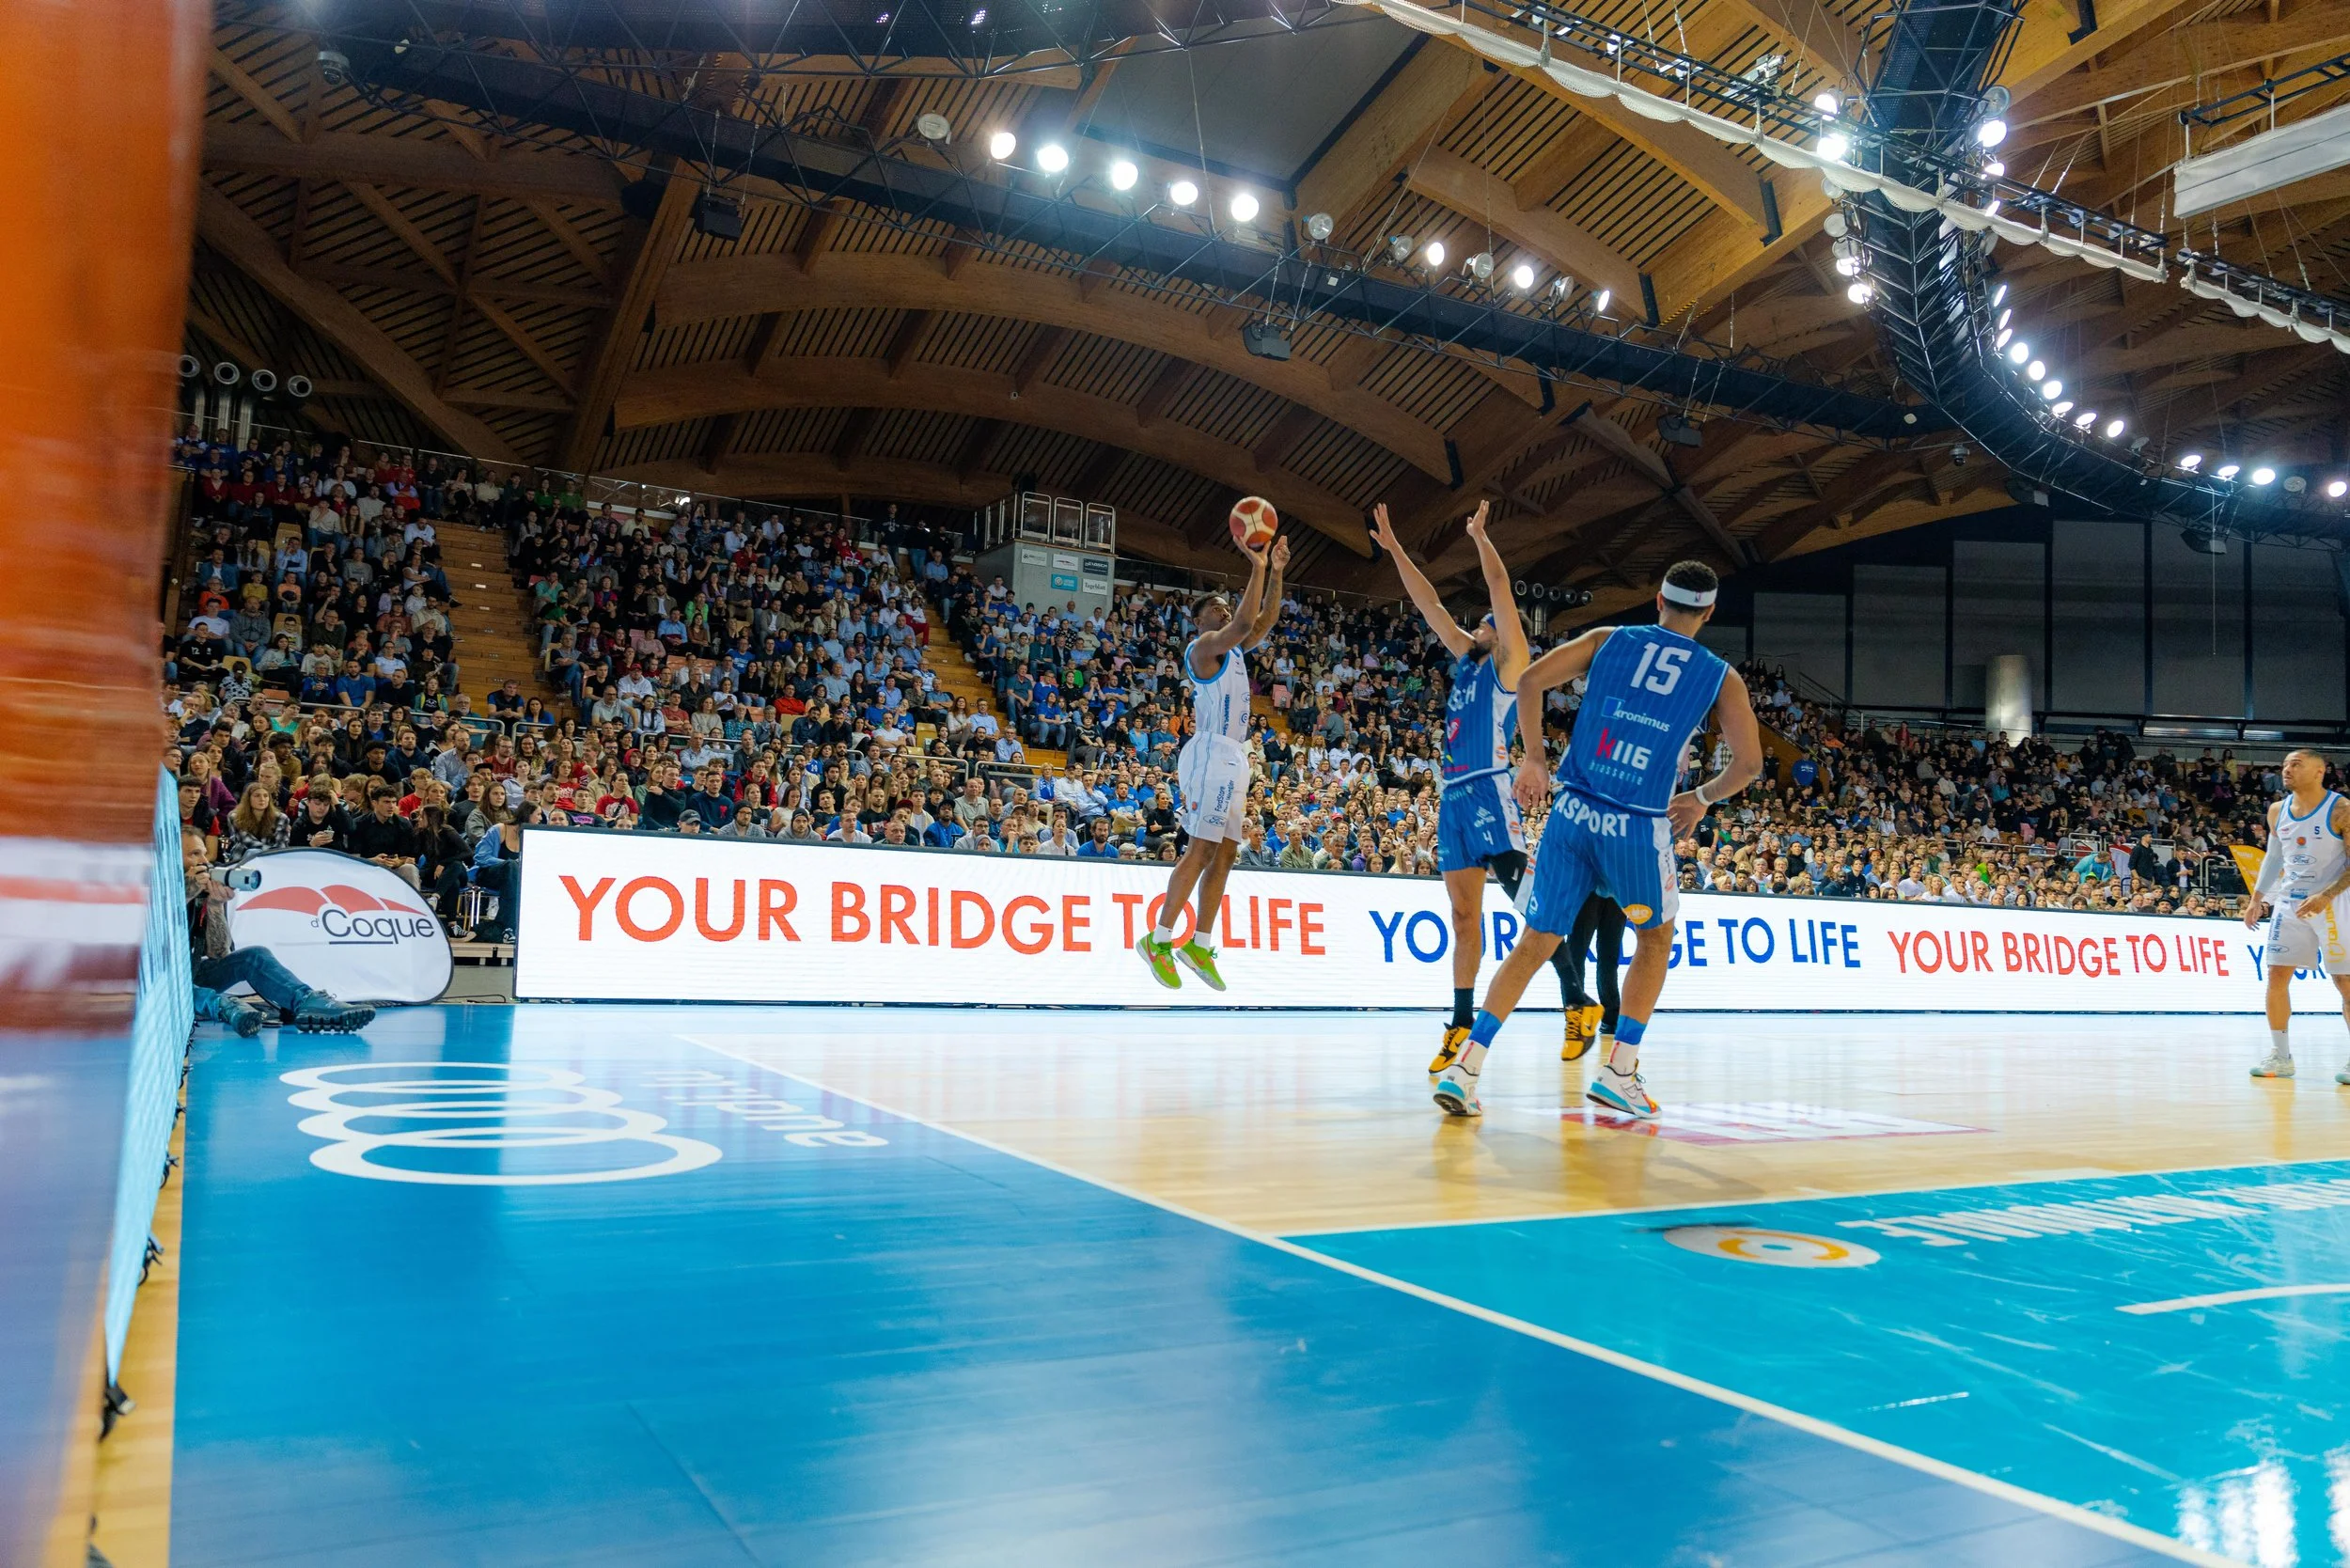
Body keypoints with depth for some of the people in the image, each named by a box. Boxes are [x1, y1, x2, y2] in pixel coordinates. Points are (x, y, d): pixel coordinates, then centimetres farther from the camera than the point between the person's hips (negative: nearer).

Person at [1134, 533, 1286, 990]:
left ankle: (1199, 945, 8)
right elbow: (1243, 625, -22)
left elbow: (1264, 621, 20)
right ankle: (1158, 939, -11)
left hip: (1234, 757, 10)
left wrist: (1275, 572, 10)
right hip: (1212, 752, -10)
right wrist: (1257, 569, -17)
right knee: (1202, 849, -13)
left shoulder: (1232, 649, 21)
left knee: (1225, 853, 6)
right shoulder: (1203, 644, -6)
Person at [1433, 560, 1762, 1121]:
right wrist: (1701, 799, 21)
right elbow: (1749, 764, 4)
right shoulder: (1721, 677, 8)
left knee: (1536, 941, 11)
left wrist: (1535, 758, 7)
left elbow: (1529, 681, 0)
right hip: (1640, 827, -2)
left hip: (1573, 812, 2)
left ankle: (1466, 1066, 0)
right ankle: (1618, 1071, 18)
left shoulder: (1608, 639, 10)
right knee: (1655, 938, 24)